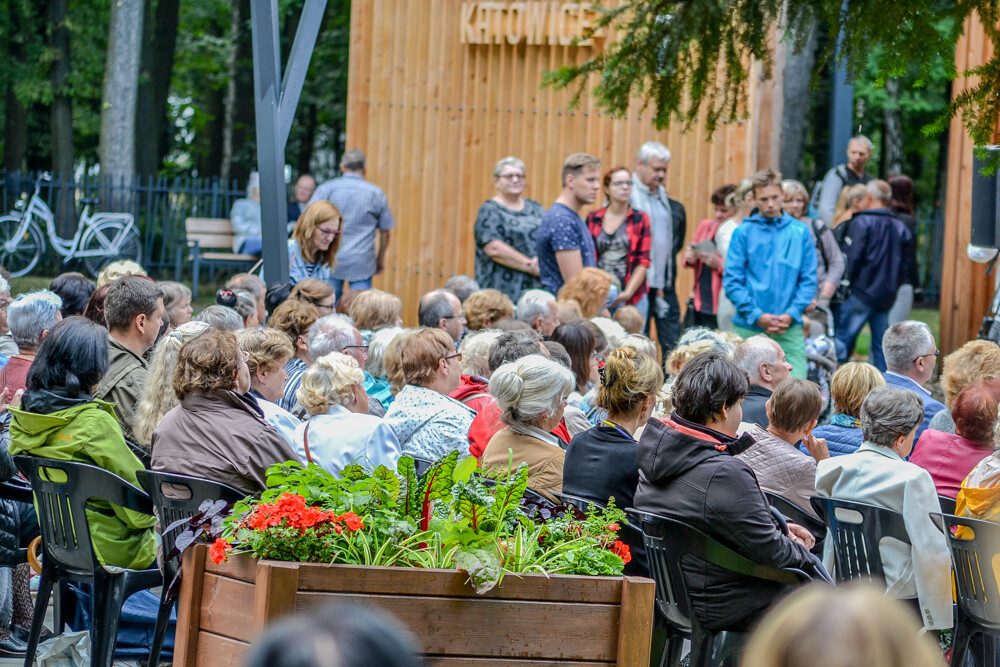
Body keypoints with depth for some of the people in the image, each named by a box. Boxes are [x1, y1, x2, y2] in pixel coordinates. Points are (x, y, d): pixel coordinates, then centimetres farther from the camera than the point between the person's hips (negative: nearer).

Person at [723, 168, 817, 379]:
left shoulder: (800, 232, 8)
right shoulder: (743, 233, 4)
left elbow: (809, 280, 8)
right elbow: (732, 281, 0)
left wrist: (792, 314, -7)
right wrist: (757, 316, -10)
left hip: (790, 330, 1)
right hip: (748, 329, -1)